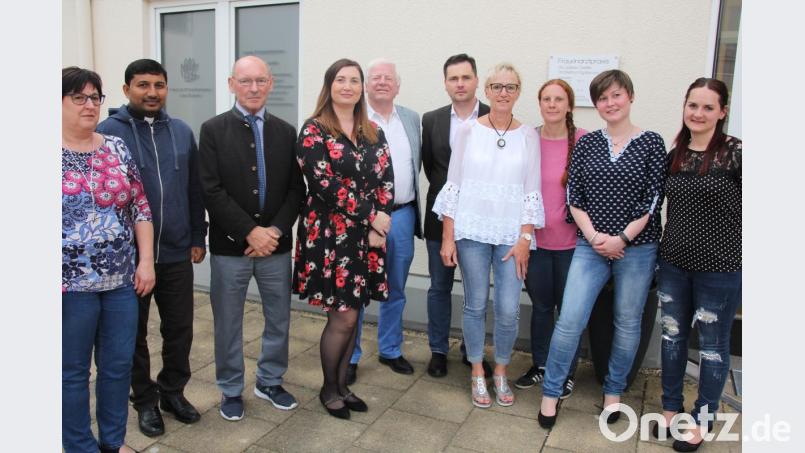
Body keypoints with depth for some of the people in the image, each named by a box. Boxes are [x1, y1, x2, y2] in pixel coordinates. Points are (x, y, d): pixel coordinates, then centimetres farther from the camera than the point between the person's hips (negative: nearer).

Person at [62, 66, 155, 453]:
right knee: (73, 371, 11)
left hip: (121, 279, 4)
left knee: (119, 365, 13)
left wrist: (146, 260, 1)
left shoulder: (117, 148, 6)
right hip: (71, 284, -4)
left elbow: (140, 208, 7)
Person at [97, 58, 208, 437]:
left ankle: (173, 391, 33)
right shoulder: (107, 131, -5)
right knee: (134, 333, 12)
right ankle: (145, 400, 30)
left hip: (176, 253, 3)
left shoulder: (182, 132, 6)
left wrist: (198, 237, 8)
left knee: (180, 328, 11)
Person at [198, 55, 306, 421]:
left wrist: (275, 230, -11)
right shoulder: (213, 130, -2)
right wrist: (250, 232, -15)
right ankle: (231, 390, 29)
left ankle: (269, 381, 34)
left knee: (279, 319, 13)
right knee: (227, 323, 10)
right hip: (230, 246, -2)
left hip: (276, 244, 3)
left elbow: (296, 189, 3)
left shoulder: (286, 132, 6)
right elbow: (212, 190, -9)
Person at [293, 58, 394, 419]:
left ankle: (342, 385, 27)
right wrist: (371, 216, -15)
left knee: (352, 315, 11)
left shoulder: (373, 133, 11)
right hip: (330, 234, -5)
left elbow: (386, 180, 5)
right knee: (343, 317, -2)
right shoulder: (314, 130, -5)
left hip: (368, 235, 5)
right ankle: (328, 389, 20)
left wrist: (377, 227, -8)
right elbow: (323, 184, -15)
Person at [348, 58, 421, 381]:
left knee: (395, 291, 16)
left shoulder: (411, 119, 10)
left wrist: (412, 205, 8)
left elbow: (416, 162, 14)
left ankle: (390, 350, 32)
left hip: (402, 215, 5)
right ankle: (349, 357, 20)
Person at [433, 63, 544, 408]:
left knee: (509, 310, -1)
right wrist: (448, 236, -3)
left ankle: (501, 372, 23)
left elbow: (532, 191, 4)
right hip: (472, 231, 0)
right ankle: (478, 374, 25)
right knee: (475, 305, 7)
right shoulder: (468, 130, 2)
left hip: (512, 234, 1)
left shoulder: (528, 136, 5)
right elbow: (453, 185, 1)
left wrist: (525, 238, -4)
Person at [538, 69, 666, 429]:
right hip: (591, 246, 1)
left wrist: (622, 239, -12)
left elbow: (653, 199, -5)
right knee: (569, 320, -6)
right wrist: (593, 236, -10)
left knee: (627, 323, 10)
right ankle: (550, 393, 10)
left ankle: (613, 391, 30)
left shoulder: (651, 143, 0)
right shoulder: (586, 144, 5)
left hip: (637, 247, 0)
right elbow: (573, 196, 2)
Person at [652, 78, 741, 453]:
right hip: (674, 263, 5)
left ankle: (702, 419, 29)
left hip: (720, 267, -4)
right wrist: (668, 247, 9)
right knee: (672, 336, 15)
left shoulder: (735, 152, -11)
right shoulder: (674, 155, 4)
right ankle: (671, 407, 34)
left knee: (712, 344, 10)